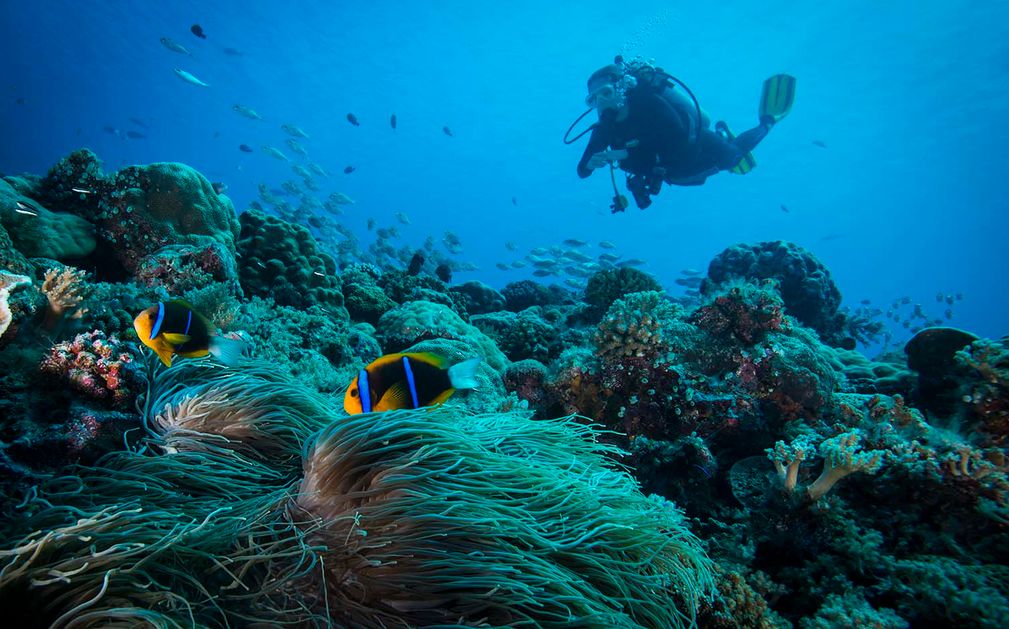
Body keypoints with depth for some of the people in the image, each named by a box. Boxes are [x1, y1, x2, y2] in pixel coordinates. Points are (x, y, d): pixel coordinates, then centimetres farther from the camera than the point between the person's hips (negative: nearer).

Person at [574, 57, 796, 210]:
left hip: (700, 149, -5)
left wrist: (625, 154, -50)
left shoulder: (647, 101, -35)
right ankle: (722, 134, 53)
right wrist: (591, 163, -43)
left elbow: (676, 137, -47)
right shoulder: (605, 129, -22)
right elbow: (582, 171, -18)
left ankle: (767, 121, 47)